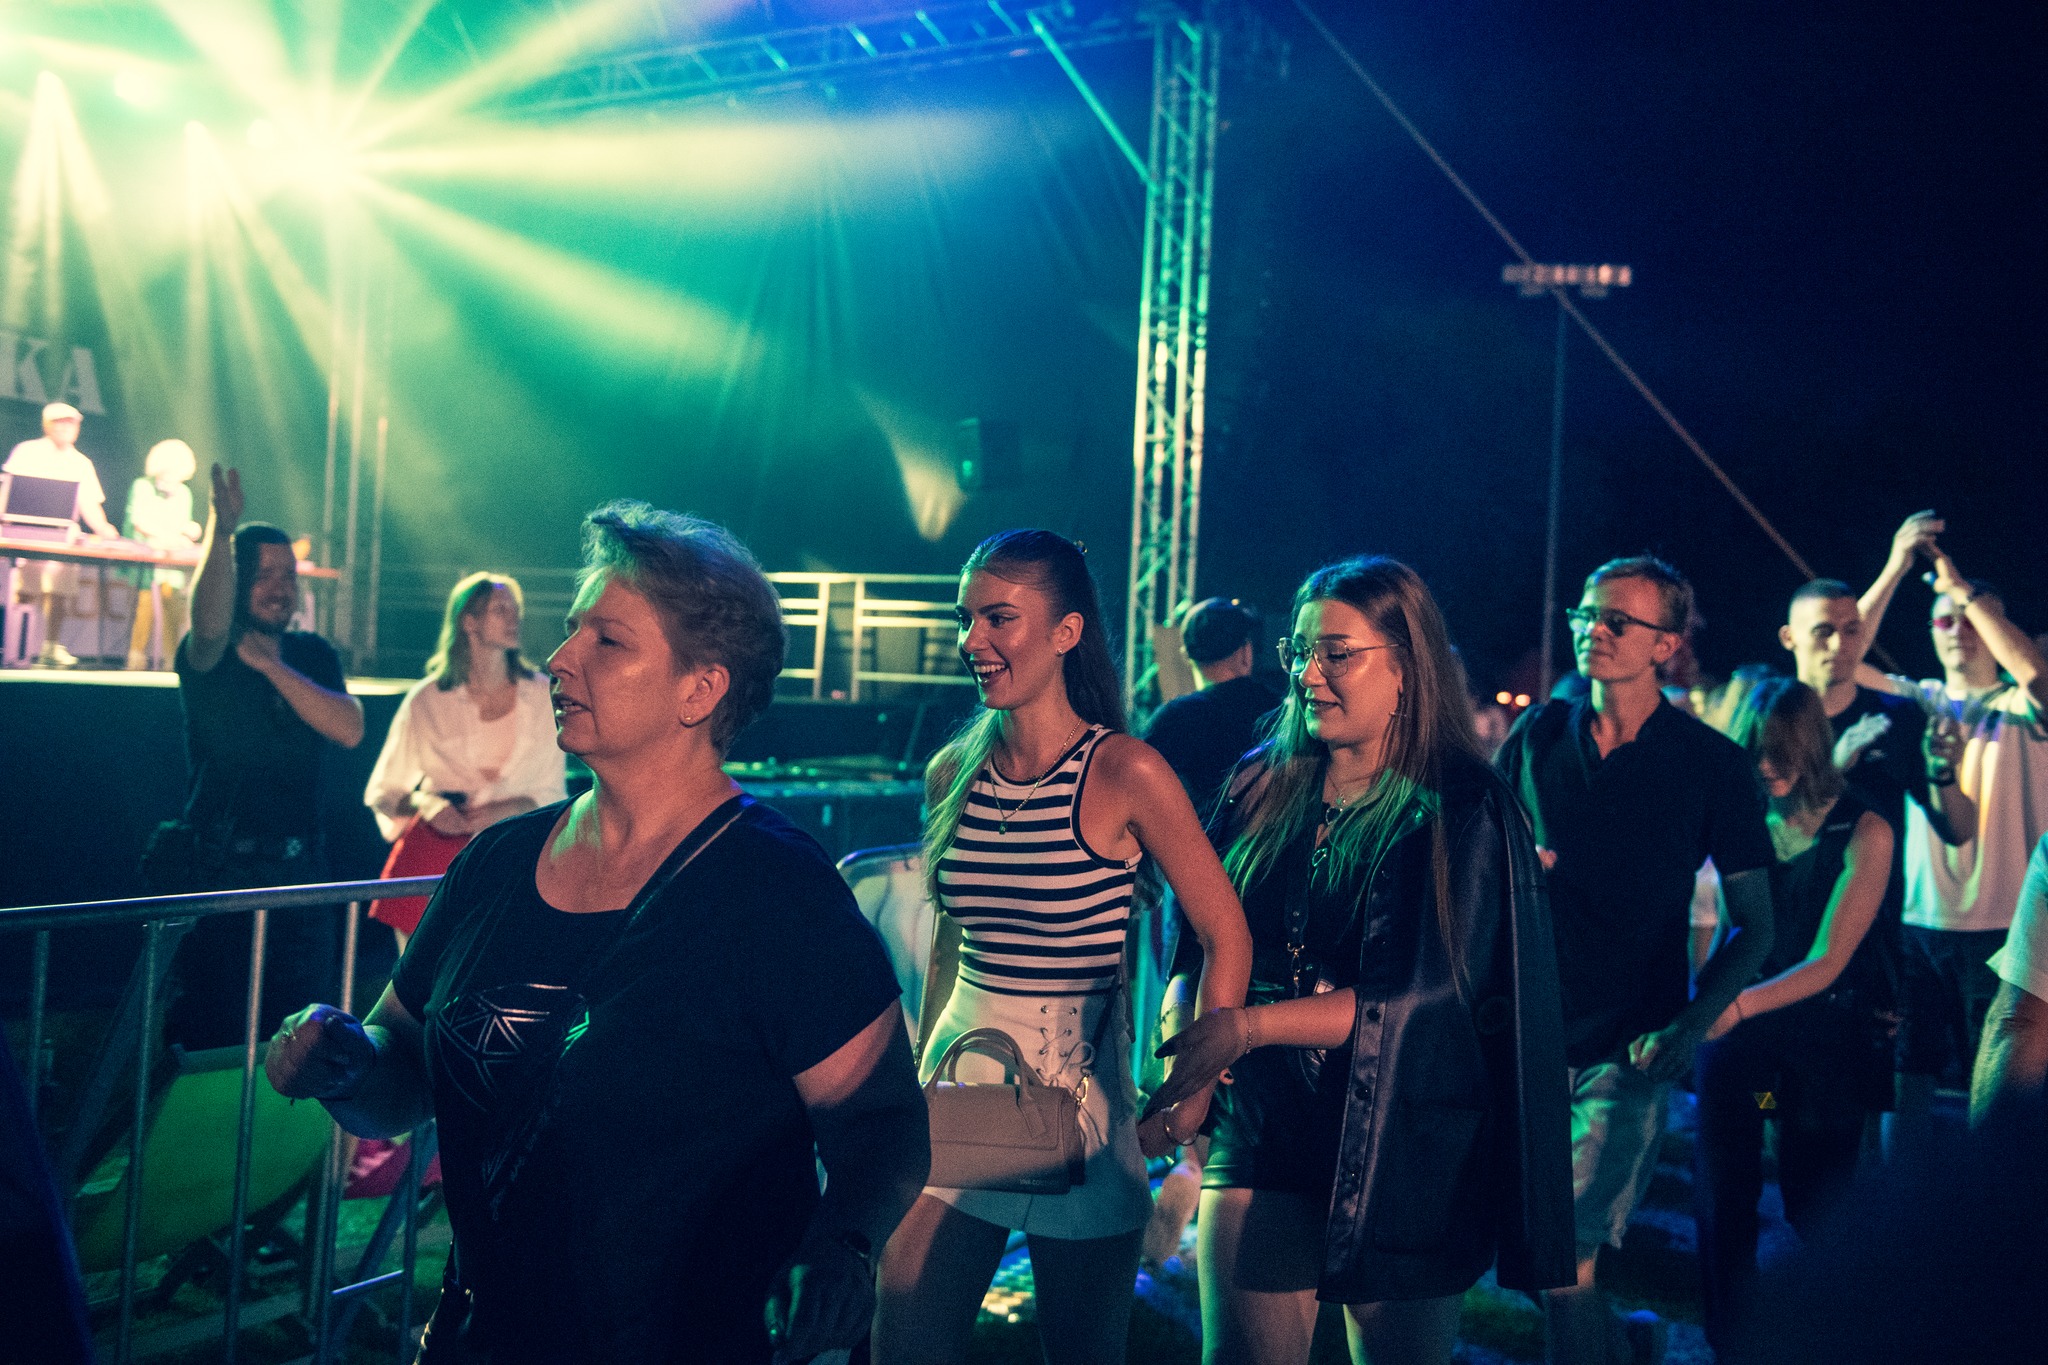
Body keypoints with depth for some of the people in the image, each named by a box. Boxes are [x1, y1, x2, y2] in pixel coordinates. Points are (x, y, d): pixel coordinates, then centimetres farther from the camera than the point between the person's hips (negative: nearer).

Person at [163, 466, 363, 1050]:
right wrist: (221, 530, -41)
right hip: (217, 870, -4)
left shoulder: (312, 654, 8)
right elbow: (209, 623, -30)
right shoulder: (207, 656, -4)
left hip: (299, 870, 4)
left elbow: (349, 730, -8)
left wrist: (272, 666, -13)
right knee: (213, 1038, -1)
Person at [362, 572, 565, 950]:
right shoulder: (427, 699, 3)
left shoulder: (541, 695, 4)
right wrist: (423, 802, -9)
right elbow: (381, 792, 11)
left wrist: (510, 808, -10)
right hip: (429, 858, 0)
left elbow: (551, 792, 9)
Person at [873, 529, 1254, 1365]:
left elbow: (1225, 939, -8)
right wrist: (926, 1075, 14)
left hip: (1082, 1086, -4)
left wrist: (1192, 1098, -11)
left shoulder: (1125, 774, -12)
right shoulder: (952, 772, 3)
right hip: (962, 1077, 4)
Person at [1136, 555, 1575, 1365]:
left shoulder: (1464, 813, -8)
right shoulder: (1262, 789, 4)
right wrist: (1186, 1027, -12)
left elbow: (1426, 997, -16)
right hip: (1261, 1141, 3)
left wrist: (1249, 1025, -22)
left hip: (1403, 1157, -3)